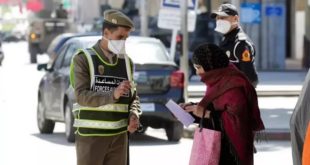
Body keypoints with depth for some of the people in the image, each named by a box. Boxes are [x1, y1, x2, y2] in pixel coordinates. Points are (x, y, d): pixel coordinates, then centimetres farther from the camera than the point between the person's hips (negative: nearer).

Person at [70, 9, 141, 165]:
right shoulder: (83, 59, -4)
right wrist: (113, 95, -31)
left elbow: (133, 96, 17)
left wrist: (134, 115, -6)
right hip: (91, 135, -5)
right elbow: (82, 96, -16)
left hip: (119, 136, 5)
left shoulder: (126, 62, 11)